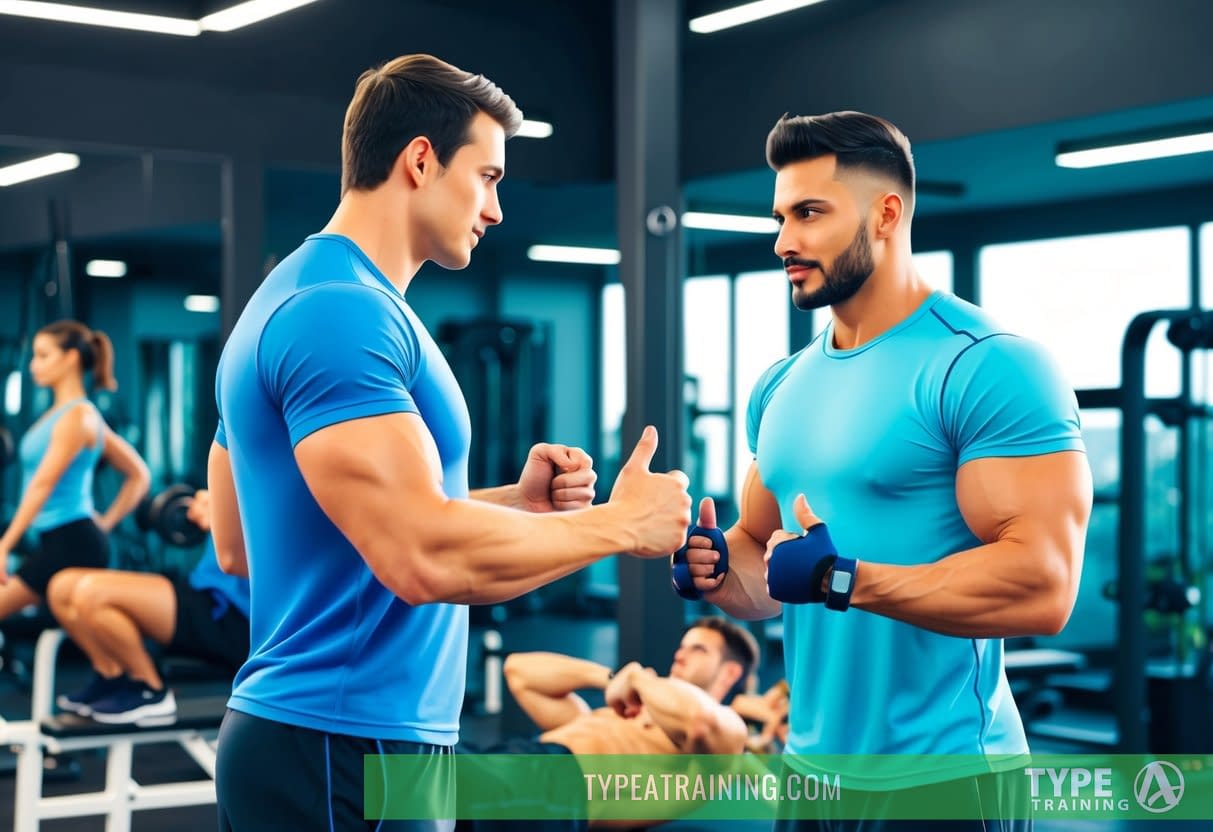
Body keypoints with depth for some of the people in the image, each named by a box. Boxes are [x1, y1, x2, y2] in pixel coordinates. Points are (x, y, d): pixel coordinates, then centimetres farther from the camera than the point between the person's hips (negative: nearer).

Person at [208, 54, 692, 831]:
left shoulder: (312, 301, 12)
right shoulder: (342, 311, -18)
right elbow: (424, 557, -28)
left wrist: (509, 503, 10)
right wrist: (618, 523, -12)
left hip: (308, 736, 10)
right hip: (347, 747, -10)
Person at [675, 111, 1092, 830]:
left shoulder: (987, 367, -14)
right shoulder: (783, 388, 10)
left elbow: (1042, 586, -22)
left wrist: (841, 579, -22)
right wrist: (715, 570, -2)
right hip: (812, 770, 7)